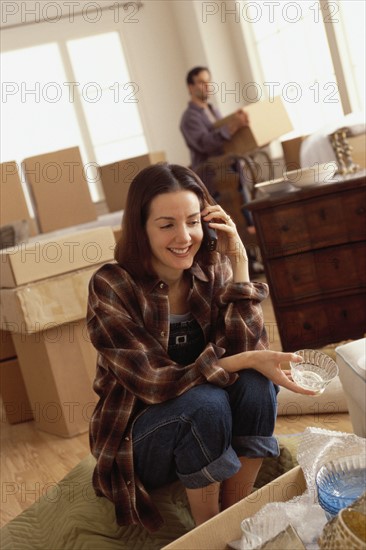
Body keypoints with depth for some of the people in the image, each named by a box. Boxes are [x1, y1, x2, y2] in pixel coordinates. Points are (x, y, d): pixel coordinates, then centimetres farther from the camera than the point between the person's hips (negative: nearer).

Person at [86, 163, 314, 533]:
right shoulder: (111, 287, -20)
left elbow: (247, 350, -18)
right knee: (206, 402, -33)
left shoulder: (212, 271, -7)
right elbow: (154, 382, -24)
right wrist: (247, 360, -31)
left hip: (204, 432, 4)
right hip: (137, 441, -4)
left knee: (255, 384, -25)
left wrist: (238, 262, -22)